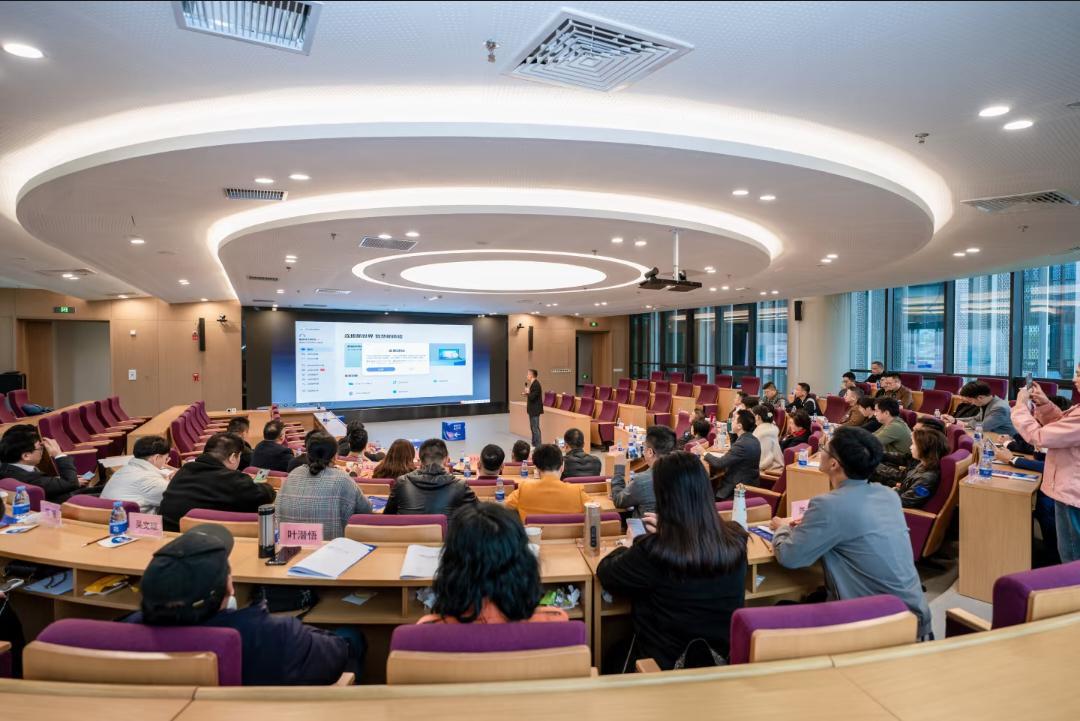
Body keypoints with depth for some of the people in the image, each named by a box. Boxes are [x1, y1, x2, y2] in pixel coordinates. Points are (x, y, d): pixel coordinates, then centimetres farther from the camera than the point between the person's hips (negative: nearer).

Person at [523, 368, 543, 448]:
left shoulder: (536, 384, -20)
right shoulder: (532, 383, 11)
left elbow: (532, 397, -25)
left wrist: (527, 393, -8)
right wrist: (526, 394, 2)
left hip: (535, 409, -10)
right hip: (532, 409, 10)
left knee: (535, 428, -6)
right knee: (533, 427, 17)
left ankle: (537, 446, -1)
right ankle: (534, 444, 26)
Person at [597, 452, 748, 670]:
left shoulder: (652, 551, -30)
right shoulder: (736, 539, -16)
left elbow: (606, 574, -9)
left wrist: (628, 549, 9)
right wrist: (666, 532, 19)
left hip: (665, 662, -4)